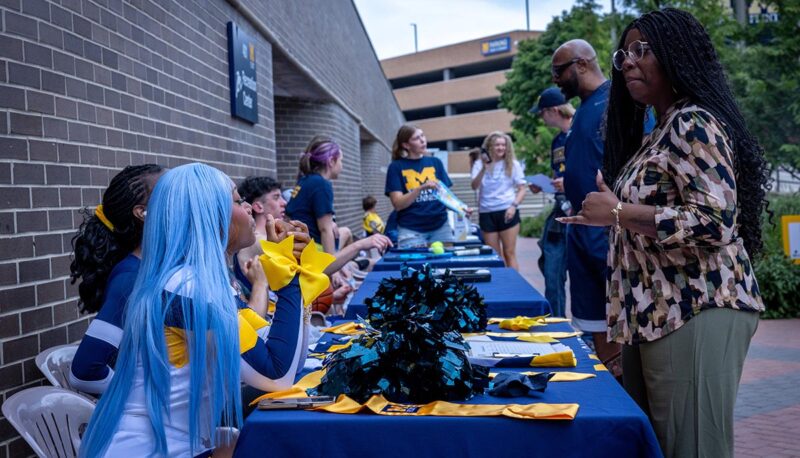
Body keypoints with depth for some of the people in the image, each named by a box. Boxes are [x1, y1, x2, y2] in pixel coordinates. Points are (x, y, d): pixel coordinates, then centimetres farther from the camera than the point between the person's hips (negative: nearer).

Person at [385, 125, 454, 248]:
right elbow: (398, 204, -7)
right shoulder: (396, 167, 0)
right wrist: (421, 188, -21)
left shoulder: (435, 162, 10)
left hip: (440, 227, 3)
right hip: (411, 230, -3)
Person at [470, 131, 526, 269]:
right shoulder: (480, 164, 6)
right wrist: (484, 169, -20)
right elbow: (474, 186, -6)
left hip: (507, 212, -1)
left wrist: (514, 206, -13)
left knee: (509, 253, -3)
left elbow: (522, 189, 3)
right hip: (487, 213, 2)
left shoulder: (513, 164, 5)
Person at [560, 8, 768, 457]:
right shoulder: (662, 132, 18)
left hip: (695, 313, -10)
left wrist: (619, 211, -18)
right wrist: (608, 217, 24)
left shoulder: (693, 122, -11)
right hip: (656, 314, 10)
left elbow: (713, 221, -23)